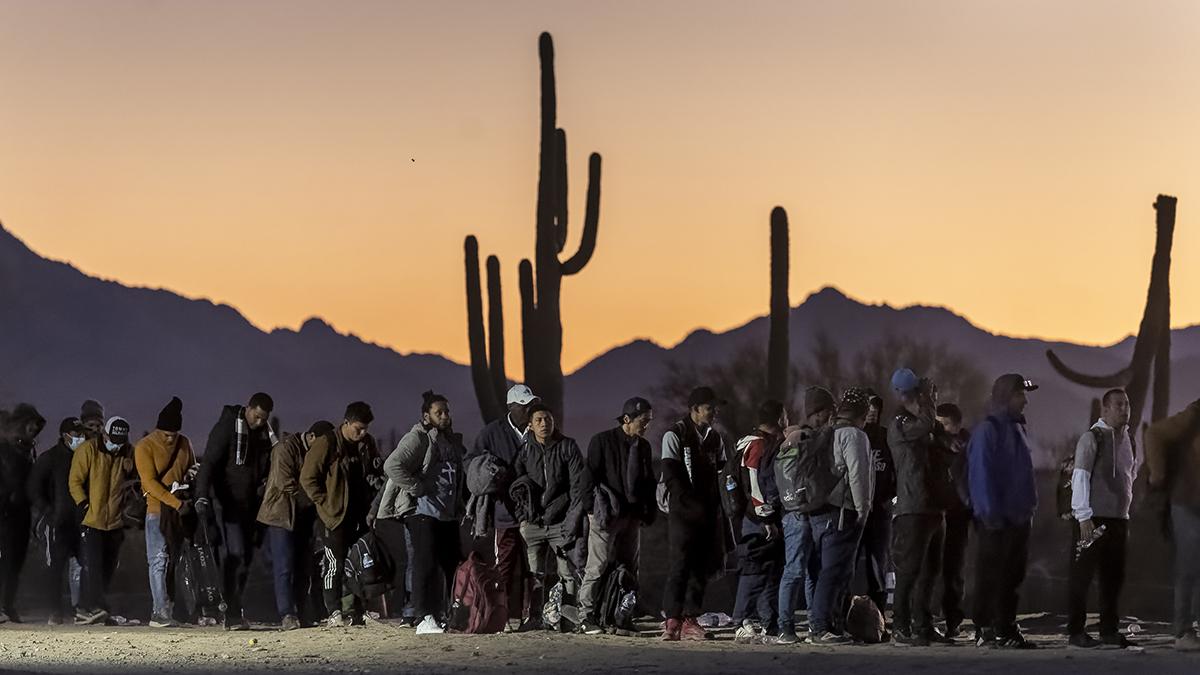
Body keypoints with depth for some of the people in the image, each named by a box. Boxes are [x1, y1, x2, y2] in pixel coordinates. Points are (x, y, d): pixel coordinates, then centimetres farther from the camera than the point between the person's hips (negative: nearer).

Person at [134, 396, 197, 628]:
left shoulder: (184, 443, 9)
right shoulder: (145, 447, -8)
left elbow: (193, 470, 21)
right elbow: (150, 482, -15)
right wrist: (177, 503, -22)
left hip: (182, 510, 6)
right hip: (158, 510, -6)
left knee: (174, 562, 6)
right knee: (159, 561, -11)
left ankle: (162, 611, 11)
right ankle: (161, 612, -14)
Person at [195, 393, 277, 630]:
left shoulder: (265, 433, 11)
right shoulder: (228, 427, -9)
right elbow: (209, 462, -14)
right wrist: (202, 497, -24)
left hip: (252, 503, 7)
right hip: (230, 502, -7)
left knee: (246, 557, 9)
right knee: (235, 555, -15)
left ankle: (234, 610, 19)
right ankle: (232, 615, -17)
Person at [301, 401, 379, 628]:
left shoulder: (366, 444, 10)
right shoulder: (326, 444, -9)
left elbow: (371, 474, 23)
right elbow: (308, 478, -9)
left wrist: (368, 504, 11)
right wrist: (326, 503, -11)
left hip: (359, 515, 6)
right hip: (336, 516, -6)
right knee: (335, 564, -6)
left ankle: (352, 611, 16)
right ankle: (334, 613, -4)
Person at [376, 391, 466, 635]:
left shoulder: (454, 441, 18)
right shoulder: (417, 438, -7)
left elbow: (462, 475, 31)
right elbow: (392, 465, -19)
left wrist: (464, 502, 16)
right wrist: (417, 488, -19)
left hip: (449, 514, 8)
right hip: (422, 512, -8)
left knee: (454, 564, 10)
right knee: (426, 564, -12)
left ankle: (452, 615, 19)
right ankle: (425, 618, -14)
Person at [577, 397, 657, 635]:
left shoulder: (643, 446, 15)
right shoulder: (602, 441, -3)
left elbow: (649, 481, 21)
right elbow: (591, 476, -5)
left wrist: (649, 511, 11)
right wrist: (592, 508, -12)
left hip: (633, 515, 6)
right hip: (606, 515, -6)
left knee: (629, 568, 6)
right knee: (597, 567, -10)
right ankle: (586, 617, -9)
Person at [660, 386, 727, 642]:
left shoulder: (714, 438, 16)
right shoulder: (675, 435, -3)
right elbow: (671, 477, -10)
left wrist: (716, 507, 3)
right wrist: (694, 505, -15)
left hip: (709, 514, 6)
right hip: (683, 513, -6)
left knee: (702, 568, 3)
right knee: (679, 566, -10)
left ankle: (690, 620, 6)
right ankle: (673, 621, -9)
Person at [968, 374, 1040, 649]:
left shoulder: (1016, 428, 17)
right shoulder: (987, 430, -11)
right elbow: (981, 475, -16)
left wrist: (1029, 508, 16)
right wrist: (991, 514, -20)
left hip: (1018, 517, 9)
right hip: (997, 520, -9)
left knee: (1013, 576, 10)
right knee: (990, 575, -5)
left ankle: (1007, 630, 15)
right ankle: (984, 631, -2)